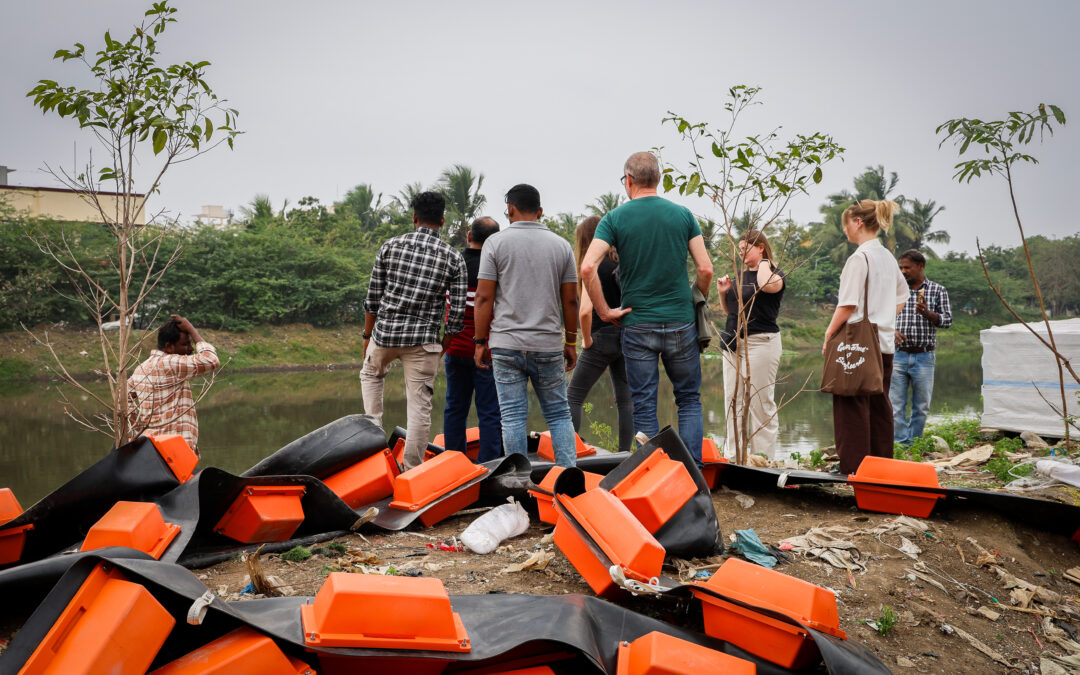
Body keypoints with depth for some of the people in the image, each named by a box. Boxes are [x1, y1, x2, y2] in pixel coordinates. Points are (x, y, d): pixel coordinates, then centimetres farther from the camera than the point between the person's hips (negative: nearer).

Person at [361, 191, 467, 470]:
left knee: (370, 375, 31)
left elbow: (372, 299, 4)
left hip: (384, 332, 2)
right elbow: (457, 311, -3)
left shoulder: (390, 246, 3)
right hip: (423, 340, -2)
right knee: (420, 406, 5)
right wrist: (444, 347, 9)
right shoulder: (454, 258, 0)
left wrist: (368, 336, 15)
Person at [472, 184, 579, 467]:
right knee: (559, 414, 10)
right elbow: (570, 300, 5)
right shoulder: (561, 245, 6)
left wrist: (480, 341, 2)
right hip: (549, 346, 2)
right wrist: (571, 342, 14)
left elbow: (484, 297, -5)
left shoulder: (496, 243, -1)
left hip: (506, 345, -2)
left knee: (513, 417, 2)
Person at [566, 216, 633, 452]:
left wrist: (586, 339, -10)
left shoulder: (593, 268, -12)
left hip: (603, 338, -7)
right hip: (626, 338, 7)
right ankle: (624, 453, 13)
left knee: (573, 396, 3)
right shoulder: (620, 263, 7)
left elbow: (585, 310, -23)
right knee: (625, 399, 10)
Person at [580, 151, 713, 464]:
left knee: (644, 407, 7)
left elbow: (587, 268, -16)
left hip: (637, 325, -1)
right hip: (681, 323, 1)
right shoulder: (683, 215, 2)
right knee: (689, 400, 14)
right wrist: (695, 303, 13)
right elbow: (705, 269, -3)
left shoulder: (614, 219, -3)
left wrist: (604, 311, -6)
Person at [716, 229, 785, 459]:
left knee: (761, 402, -3)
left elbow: (767, 285, -30)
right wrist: (723, 292, 4)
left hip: (760, 343, -8)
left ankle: (764, 460, 3)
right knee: (732, 401, 6)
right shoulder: (741, 275, 16)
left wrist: (764, 262, -11)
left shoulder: (775, 274, -4)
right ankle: (732, 456, 11)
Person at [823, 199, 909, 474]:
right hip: (884, 341, 9)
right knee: (879, 405, 12)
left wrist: (828, 335, -8)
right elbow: (902, 294, 25)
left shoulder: (859, 257, -13)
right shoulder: (887, 256, 13)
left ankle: (853, 466, -4)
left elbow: (848, 304, -16)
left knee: (852, 404, -4)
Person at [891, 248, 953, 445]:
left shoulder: (938, 290, 6)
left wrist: (927, 313, -17)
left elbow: (947, 320, 1)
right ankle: (901, 445, 1)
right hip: (898, 355, 0)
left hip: (924, 357, 0)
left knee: (921, 406, 6)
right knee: (896, 405, -3)